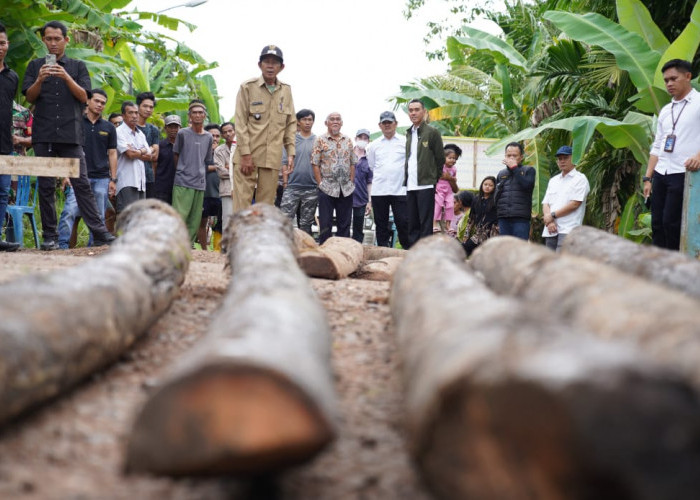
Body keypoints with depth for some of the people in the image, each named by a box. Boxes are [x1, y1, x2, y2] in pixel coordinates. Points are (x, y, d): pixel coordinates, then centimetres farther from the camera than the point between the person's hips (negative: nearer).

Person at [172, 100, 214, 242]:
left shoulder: (208, 137, 13)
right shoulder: (183, 133, 1)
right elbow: (176, 155, 10)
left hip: (200, 183, 4)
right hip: (183, 182, -4)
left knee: (195, 220, 4)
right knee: (179, 217, -13)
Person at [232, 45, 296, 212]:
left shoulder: (286, 91, 11)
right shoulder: (247, 87, 0)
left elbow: (290, 124, 14)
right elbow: (241, 123, -5)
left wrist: (290, 153, 5)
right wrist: (246, 154, -12)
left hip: (272, 158, 4)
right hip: (247, 156, -4)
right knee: (242, 203, -7)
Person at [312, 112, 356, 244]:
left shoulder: (348, 140, 12)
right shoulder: (320, 140, 0)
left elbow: (352, 164, 14)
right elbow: (315, 164, -3)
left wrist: (351, 182, 4)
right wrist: (320, 183, -9)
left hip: (346, 189, 4)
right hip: (327, 188, -4)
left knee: (344, 224, 7)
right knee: (325, 224, -1)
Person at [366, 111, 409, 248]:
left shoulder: (405, 142, 5)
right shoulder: (374, 145, 12)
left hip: (400, 189, -2)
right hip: (379, 190, 3)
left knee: (402, 222, -5)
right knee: (381, 224, 6)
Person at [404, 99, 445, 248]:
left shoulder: (432, 132, -3)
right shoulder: (408, 134, 16)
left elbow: (440, 159, -1)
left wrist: (433, 178, 2)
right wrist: (406, 178, 12)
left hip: (425, 185, -6)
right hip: (410, 185, 6)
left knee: (426, 224, -6)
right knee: (412, 224, 9)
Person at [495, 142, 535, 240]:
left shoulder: (528, 170, 7)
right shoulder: (501, 174, 18)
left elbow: (527, 185, -13)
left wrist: (514, 167, -7)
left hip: (521, 218, -4)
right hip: (503, 219, 4)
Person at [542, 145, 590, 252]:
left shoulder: (580, 179, 2)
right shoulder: (553, 180, 22)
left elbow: (575, 203, -9)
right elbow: (545, 204, 14)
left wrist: (553, 215, -7)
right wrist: (549, 221, -6)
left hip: (568, 231, -6)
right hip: (550, 231, 6)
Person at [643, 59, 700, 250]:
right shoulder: (665, 111, 19)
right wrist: (648, 178, 14)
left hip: (683, 174, -7)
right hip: (660, 175, 7)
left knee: (671, 224, -10)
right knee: (657, 224, 3)